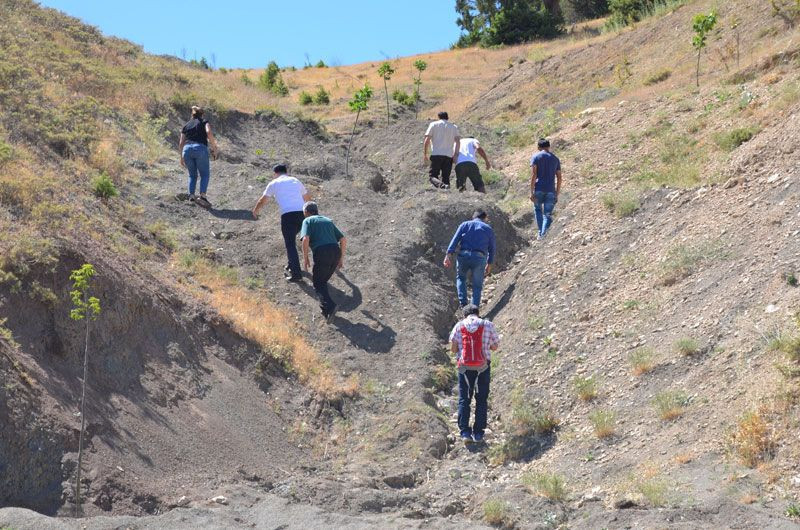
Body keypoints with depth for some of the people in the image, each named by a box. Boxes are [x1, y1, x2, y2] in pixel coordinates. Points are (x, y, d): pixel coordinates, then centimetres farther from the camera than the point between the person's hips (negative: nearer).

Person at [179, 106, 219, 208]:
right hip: (200, 148, -3)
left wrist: (181, 158, 25)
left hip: (187, 150, 3)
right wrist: (215, 148, -2)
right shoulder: (204, 122, 15)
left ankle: (191, 195, 6)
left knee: (192, 175, 20)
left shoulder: (186, 126, 24)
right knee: (205, 174, 7)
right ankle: (202, 196, -12)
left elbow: (181, 143, 17)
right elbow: (209, 133, -6)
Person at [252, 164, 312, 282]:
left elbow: (263, 200, 17)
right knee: (291, 239, 26)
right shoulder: (295, 181, 24)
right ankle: (292, 265, 32)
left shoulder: (274, 183, 12)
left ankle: (296, 274, -12)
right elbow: (308, 197, 37)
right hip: (301, 213, 4)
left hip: (288, 215, -4)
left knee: (290, 244, -3)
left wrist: (255, 211, 36)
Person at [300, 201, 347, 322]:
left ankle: (329, 307, -17)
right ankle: (326, 305, 19)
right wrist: (341, 258, 25)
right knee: (323, 280, 22)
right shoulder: (328, 220, 28)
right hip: (336, 251, 5)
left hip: (321, 252, -5)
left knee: (318, 282, 4)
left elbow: (305, 239, -7)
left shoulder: (308, 221, 12)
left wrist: (305, 258, 2)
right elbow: (343, 239, 21)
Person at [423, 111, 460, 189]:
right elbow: (457, 140, 2)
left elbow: (426, 139, 1)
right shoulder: (454, 127, 18)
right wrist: (456, 154, -1)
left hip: (436, 154, -3)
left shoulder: (434, 124, 10)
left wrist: (424, 153, 4)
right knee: (445, 177, 9)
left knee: (432, 176, -2)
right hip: (449, 156, 3)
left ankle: (440, 184, -32)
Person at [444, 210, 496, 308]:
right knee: (477, 285, 11)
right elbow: (492, 248, 17)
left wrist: (449, 254, -4)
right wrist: (489, 264, 25)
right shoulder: (488, 229, 18)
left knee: (461, 278, 24)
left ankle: (463, 302, 7)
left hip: (463, 255, 1)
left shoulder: (465, 224, 16)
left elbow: (455, 239, 3)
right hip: (479, 258, 0)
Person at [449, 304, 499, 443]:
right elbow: (495, 346, 8)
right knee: (481, 400, 10)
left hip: (464, 367, 0)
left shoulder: (459, 326, 2)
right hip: (483, 367, 0)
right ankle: (478, 433, 8)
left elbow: (453, 348, -2)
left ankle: (465, 432, 2)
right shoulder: (488, 325, 2)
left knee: (464, 400, 10)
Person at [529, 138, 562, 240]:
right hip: (551, 190, 2)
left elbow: (533, 175, -7)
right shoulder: (555, 159, 13)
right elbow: (559, 178, 10)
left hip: (538, 189, -2)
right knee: (547, 214, 4)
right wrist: (557, 194, 15)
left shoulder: (535, 157, 3)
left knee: (538, 210, 19)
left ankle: (540, 233, 10)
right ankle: (544, 234, -15)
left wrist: (531, 192, -8)